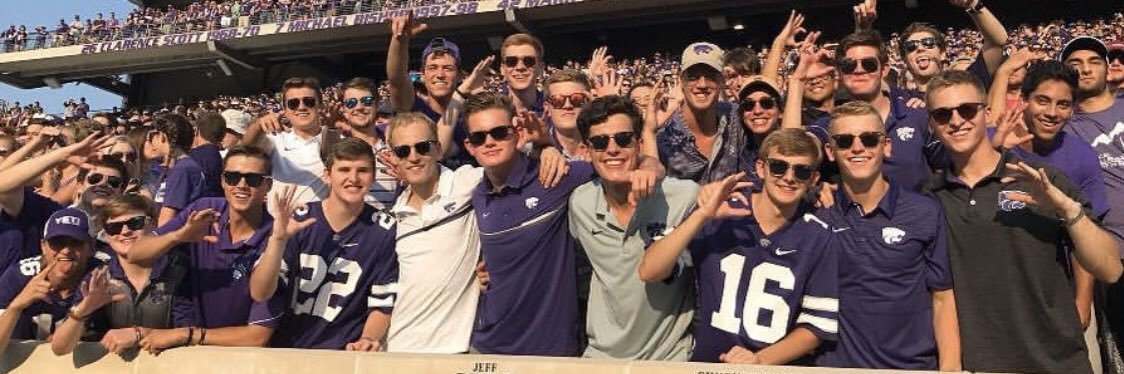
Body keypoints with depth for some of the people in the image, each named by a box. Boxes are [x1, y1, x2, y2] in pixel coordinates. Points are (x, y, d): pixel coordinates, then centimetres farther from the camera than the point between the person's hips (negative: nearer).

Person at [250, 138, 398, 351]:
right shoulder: (297, 220, -1)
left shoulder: (385, 231, -3)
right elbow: (259, 294, -5)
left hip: (346, 351, -2)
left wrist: (368, 340, -16)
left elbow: (383, 304, 2)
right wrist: (278, 239, -18)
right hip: (288, 348, 3)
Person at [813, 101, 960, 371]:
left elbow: (943, 298, -1)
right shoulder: (817, 217, -4)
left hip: (914, 365, 0)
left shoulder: (926, 212, -4)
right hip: (837, 364, 0)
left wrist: (950, 368, -9)